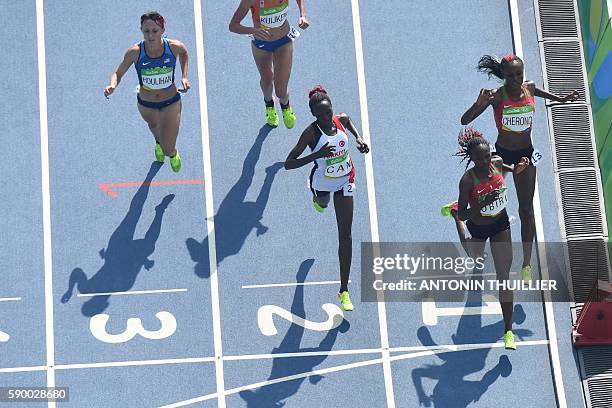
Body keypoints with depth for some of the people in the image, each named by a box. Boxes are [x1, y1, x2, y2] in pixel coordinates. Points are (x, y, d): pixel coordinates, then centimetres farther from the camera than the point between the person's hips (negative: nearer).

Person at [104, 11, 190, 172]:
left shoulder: (174, 47, -25)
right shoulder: (134, 52, -27)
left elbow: (184, 53, 2)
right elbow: (118, 73, -13)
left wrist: (185, 77, -9)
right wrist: (112, 85, -35)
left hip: (171, 103, -1)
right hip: (145, 104, 1)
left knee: (168, 149, -5)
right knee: (153, 126, 35)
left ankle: (173, 153, 35)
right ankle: (159, 143, 73)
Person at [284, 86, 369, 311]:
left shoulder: (341, 120, -19)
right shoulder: (311, 133, -31)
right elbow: (288, 164, -35)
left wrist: (359, 138, -8)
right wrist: (317, 155, -46)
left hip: (344, 182, 1)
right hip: (322, 182, -1)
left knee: (345, 236, -2)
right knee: (323, 204, 36)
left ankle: (344, 291, 3)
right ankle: (319, 200, 79)